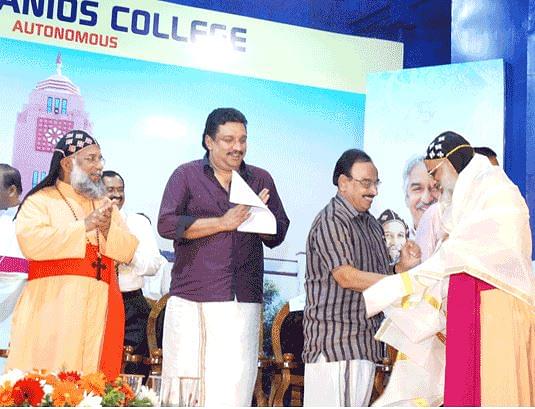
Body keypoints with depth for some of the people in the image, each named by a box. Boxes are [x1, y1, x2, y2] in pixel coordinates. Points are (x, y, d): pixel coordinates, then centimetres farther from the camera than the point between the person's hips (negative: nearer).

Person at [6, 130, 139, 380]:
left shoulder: (105, 205, 22)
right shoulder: (40, 200, 6)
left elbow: (128, 251, 15)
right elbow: (30, 242, -12)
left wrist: (107, 229, -5)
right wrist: (85, 225, -10)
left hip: (100, 306, 4)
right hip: (53, 303, -4)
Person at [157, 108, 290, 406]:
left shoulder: (261, 179, 17)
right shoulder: (186, 175, 7)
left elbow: (278, 234, 15)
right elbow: (167, 224, -6)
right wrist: (223, 222, -7)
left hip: (243, 300, 2)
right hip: (191, 297, -2)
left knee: (234, 385, -3)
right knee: (184, 376, -2)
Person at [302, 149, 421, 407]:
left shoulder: (371, 224, 17)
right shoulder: (331, 221, -10)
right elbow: (346, 277, -20)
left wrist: (402, 266, -1)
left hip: (364, 342, 9)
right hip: (334, 341, -9)